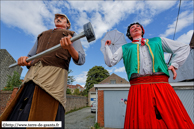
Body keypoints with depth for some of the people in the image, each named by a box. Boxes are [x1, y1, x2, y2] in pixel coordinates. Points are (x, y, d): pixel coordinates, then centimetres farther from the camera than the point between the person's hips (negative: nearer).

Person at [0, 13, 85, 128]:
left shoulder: (72, 35, 20)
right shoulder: (43, 35, 34)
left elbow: (80, 60, 4)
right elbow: (30, 58, 30)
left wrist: (69, 47, -18)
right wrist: (24, 60, 3)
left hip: (54, 78, -5)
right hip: (33, 76, 6)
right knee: (18, 116, -1)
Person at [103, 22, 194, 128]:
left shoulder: (157, 40, 25)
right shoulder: (125, 48, 21)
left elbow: (184, 48, 27)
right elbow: (110, 62, 11)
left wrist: (174, 64, 12)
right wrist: (107, 46, 19)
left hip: (162, 87, 2)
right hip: (138, 88, -1)